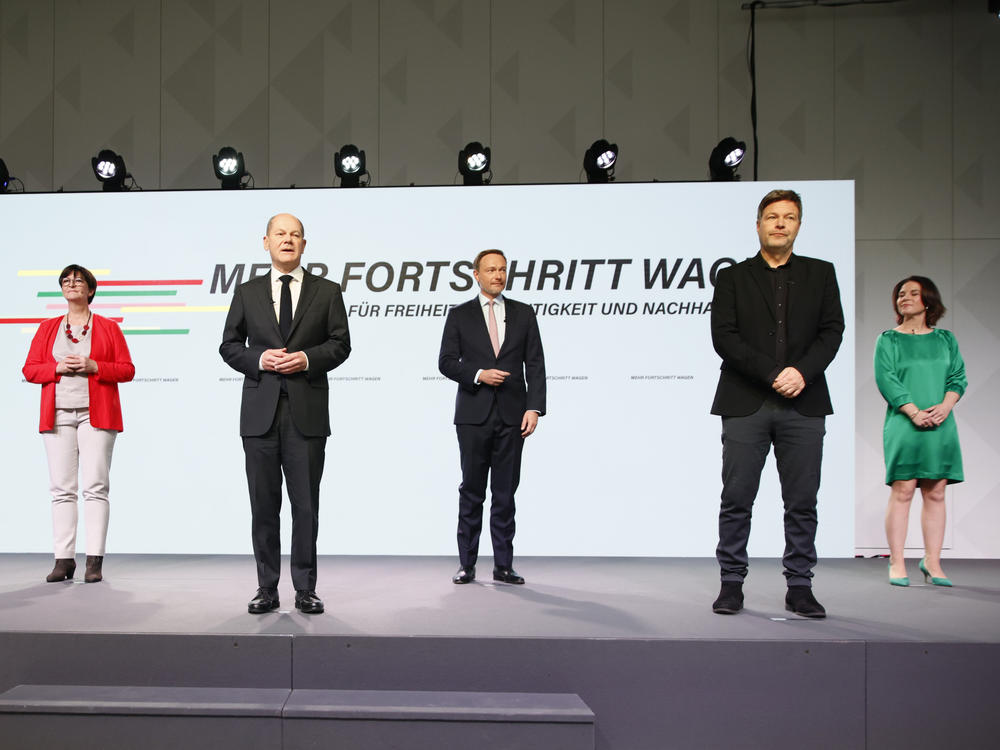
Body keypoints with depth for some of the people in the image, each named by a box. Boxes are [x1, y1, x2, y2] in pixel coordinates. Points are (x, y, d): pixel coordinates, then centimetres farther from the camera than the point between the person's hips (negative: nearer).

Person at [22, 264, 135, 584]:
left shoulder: (108, 327, 9)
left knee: (95, 486, -7)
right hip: (57, 415, 3)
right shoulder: (47, 328, 17)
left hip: (96, 415, -2)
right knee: (62, 488, 0)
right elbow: (29, 369, 12)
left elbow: (127, 370, 3)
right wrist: (57, 368, -6)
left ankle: (94, 561, -5)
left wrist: (93, 366, -11)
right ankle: (63, 559, 4)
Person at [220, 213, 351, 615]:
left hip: (307, 411, -1)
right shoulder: (246, 292, 11)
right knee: (264, 504, 6)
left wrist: (307, 358, -13)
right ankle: (267, 589, 16)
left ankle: (305, 589, 13)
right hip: (260, 411, 1)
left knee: (306, 504, 3)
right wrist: (258, 359, -9)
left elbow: (340, 344, 4)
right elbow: (229, 346, 10)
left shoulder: (327, 292, 7)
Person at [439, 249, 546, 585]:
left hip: (512, 415, 1)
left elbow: (535, 364, 3)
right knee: (471, 492, 5)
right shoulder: (459, 315, 6)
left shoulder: (523, 313, 8)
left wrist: (534, 408, -7)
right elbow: (446, 362, 2)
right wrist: (478, 375, -14)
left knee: (505, 494, 6)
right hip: (473, 415, -1)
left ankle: (503, 566, 14)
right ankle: (467, 565, 14)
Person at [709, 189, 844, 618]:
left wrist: (802, 372, -12)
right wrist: (772, 374, -12)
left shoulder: (821, 274, 14)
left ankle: (799, 587, 15)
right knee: (736, 501, 1)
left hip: (804, 406, 2)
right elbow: (724, 337, -3)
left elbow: (832, 331, 5)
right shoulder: (732, 277, 9)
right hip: (745, 405, -1)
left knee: (802, 503, 4)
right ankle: (731, 584, 12)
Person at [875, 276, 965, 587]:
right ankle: (897, 564, -1)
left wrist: (944, 407, -11)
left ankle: (932, 563, 11)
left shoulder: (946, 339, 15)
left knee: (935, 493, 3)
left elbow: (958, 377, 8)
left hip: (941, 427, 3)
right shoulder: (888, 340, 6)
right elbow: (886, 379, -4)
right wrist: (914, 412, -15)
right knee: (902, 492, -6)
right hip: (903, 425, -3)